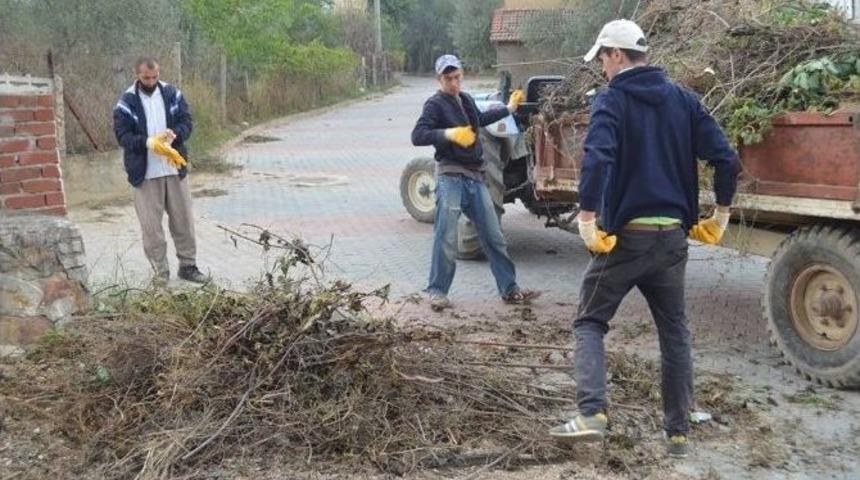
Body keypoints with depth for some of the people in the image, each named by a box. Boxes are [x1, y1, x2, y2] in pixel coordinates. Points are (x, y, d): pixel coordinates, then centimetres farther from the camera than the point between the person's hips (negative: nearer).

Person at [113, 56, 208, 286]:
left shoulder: (172, 94, 3)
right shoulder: (126, 102, -6)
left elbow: (186, 122, 1)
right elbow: (122, 135, -10)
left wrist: (174, 134, -21)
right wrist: (149, 142, -26)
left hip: (175, 169, 3)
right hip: (145, 173, -3)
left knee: (183, 219, 9)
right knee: (151, 225, 2)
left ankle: (188, 265, 21)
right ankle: (160, 271, 13)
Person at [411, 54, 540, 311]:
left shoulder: (466, 100, 16)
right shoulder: (435, 104, -7)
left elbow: (480, 119, 37)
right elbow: (417, 136, -20)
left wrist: (508, 108, 45)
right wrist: (448, 133, -33)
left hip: (475, 177, 7)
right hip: (451, 177, -7)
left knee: (494, 236, 9)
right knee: (446, 238, -8)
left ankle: (510, 289, 16)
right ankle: (437, 291, 5)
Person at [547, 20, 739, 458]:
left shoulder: (611, 100, -6)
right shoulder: (682, 99, 8)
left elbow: (597, 158, -25)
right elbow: (725, 158, 4)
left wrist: (587, 218, -22)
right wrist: (721, 214, 12)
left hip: (625, 236, -4)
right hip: (672, 236, 5)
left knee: (590, 322, 9)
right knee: (674, 332, 14)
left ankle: (591, 415, -8)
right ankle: (678, 432, 19)